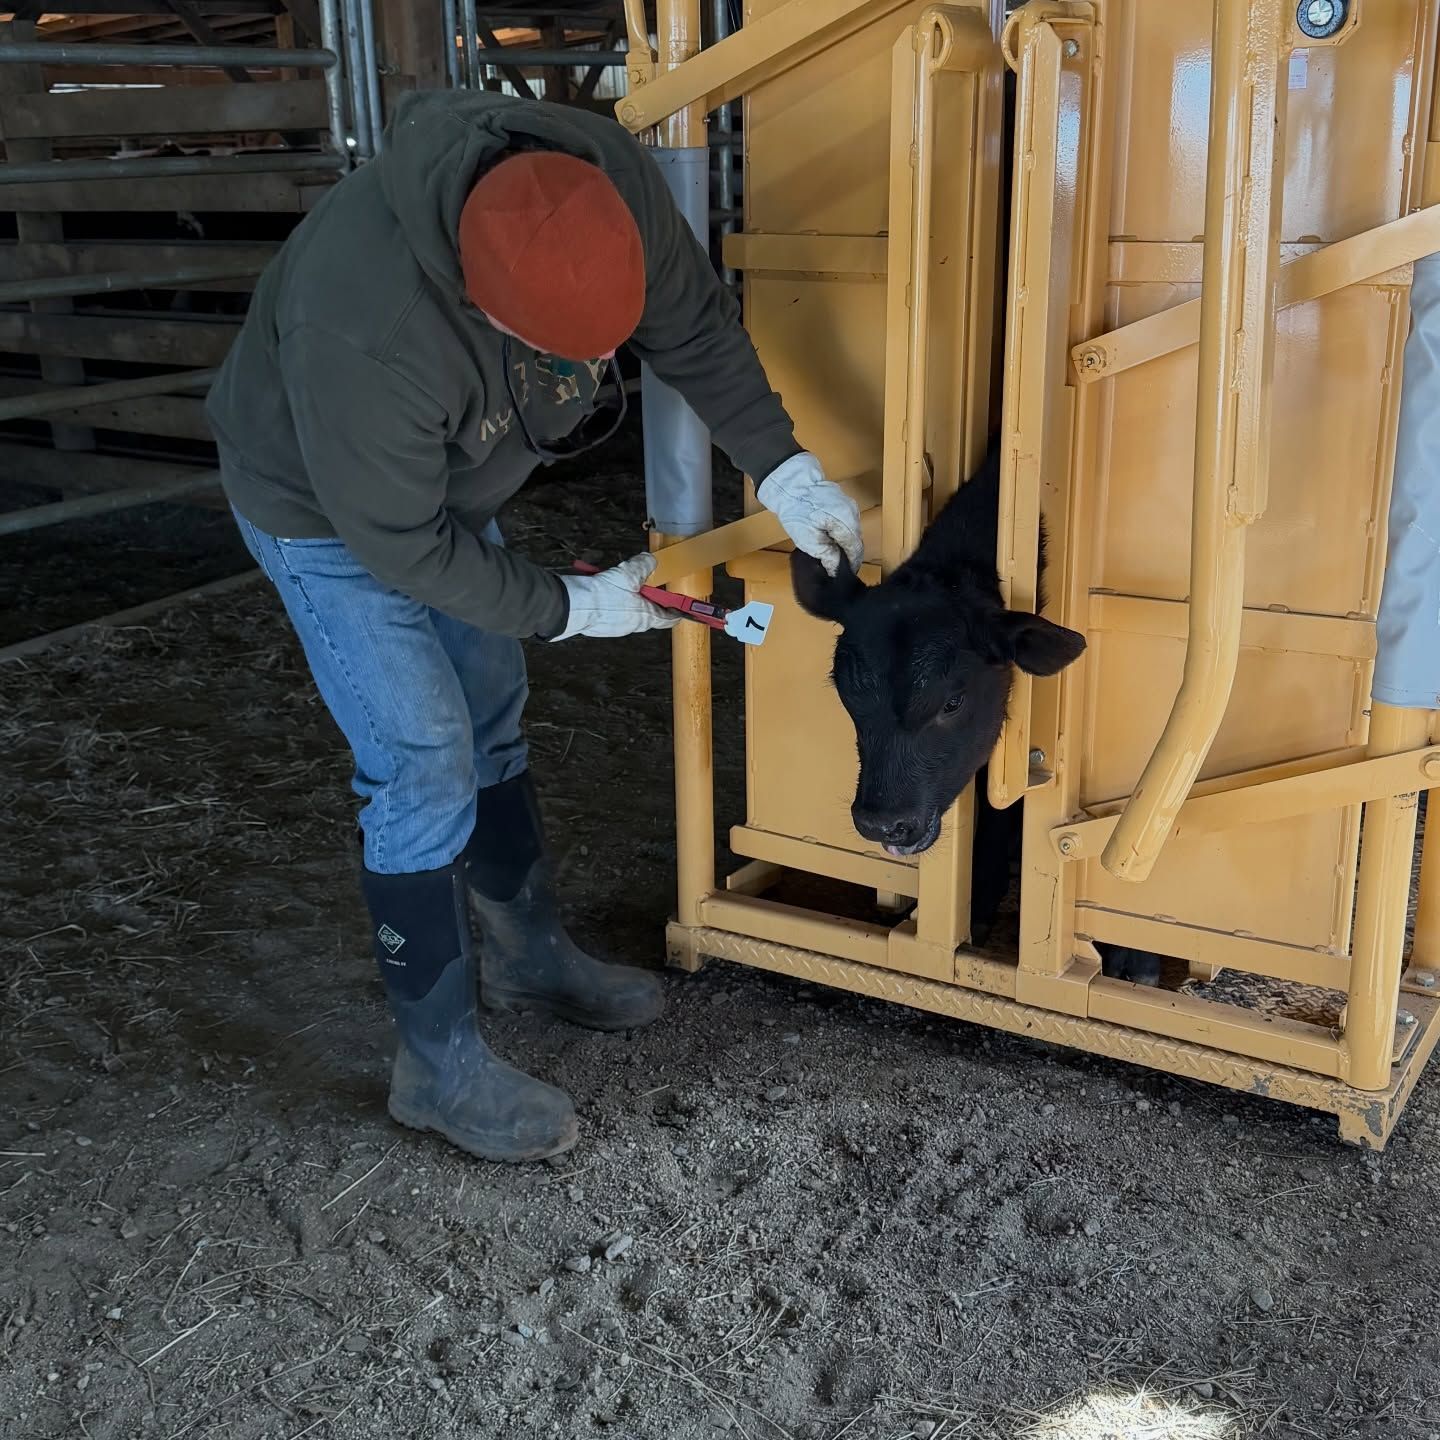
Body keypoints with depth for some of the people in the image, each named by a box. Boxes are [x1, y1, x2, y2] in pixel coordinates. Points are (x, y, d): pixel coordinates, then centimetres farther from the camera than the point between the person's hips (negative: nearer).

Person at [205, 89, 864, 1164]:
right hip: (327, 508, -6)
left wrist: (782, 468, -17)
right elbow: (401, 541, -29)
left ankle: (530, 954, 37)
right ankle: (440, 1068, 7)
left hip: (446, 479, 7)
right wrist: (568, 609, -20)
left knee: (492, 722, 16)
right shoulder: (364, 327, -43)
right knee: (425, 773, -8)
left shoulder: (610, 181, -27)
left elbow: (695, 326, -9)